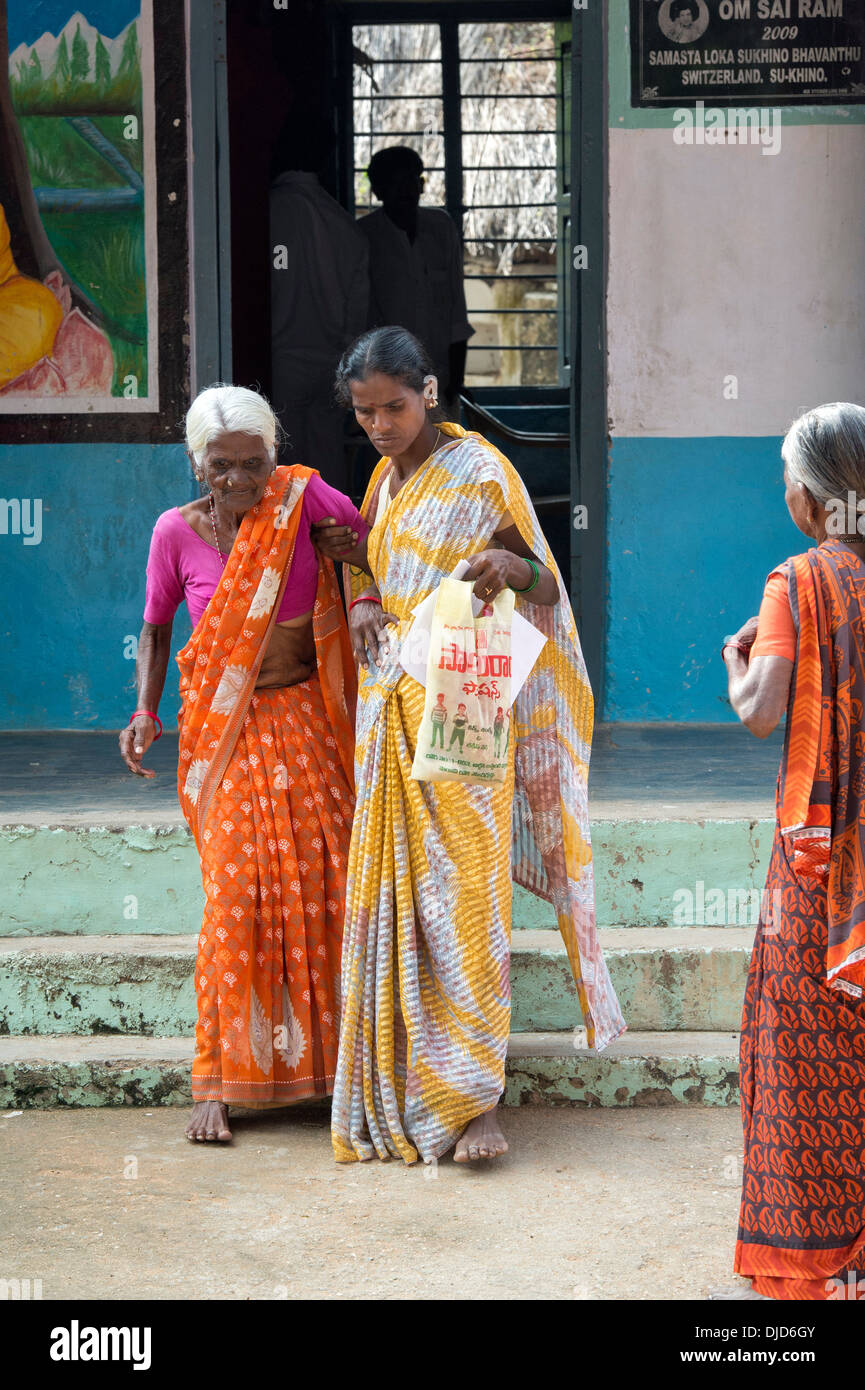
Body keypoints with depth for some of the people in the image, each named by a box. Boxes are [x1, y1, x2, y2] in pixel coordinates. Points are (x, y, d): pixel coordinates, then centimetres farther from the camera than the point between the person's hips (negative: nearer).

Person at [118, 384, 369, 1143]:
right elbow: (155, 627, 7)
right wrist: (146, 714, -4)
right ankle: (219, 1082, 1)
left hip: (306, 723, 1)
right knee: (236, 895, -8)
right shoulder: (178, 532, -7)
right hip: (225, 733, -1)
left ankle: (331, 1063, 12)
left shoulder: (302, 498, -8)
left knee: (328, 883, -2)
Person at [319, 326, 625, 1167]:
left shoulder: (478, 473, -6)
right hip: (391, 710, 7)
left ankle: (476, 1098, -13)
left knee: (461, 885, -12)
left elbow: (540, 582, -7)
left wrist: (512, 567, -30)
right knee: (389, 887, 5)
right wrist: (362, 600, 5)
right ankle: (402, 1086, 12)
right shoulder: (388, 476, 15)